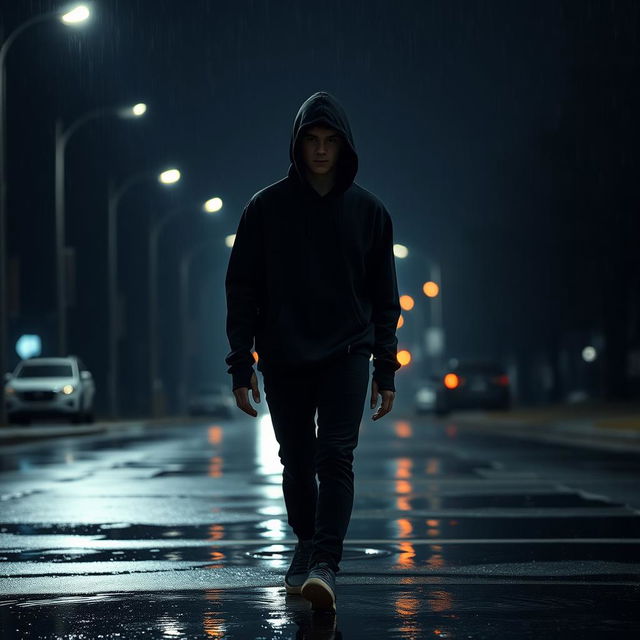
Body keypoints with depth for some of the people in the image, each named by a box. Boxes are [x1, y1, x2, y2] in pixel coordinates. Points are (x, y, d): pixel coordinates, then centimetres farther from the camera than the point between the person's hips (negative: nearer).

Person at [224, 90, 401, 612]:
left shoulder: (368, 211, 4)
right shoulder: (266, 208, 1)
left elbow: (384, 296, 8)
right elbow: (242, 289, 1)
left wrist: (387, 371, 4)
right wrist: (241, 364, -5)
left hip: (346, 355, -1)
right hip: (284, 359, 1)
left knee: (336, 459, -14)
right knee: (297, 464, 9)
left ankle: (326, 565, -20)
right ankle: (306, 545, 30)